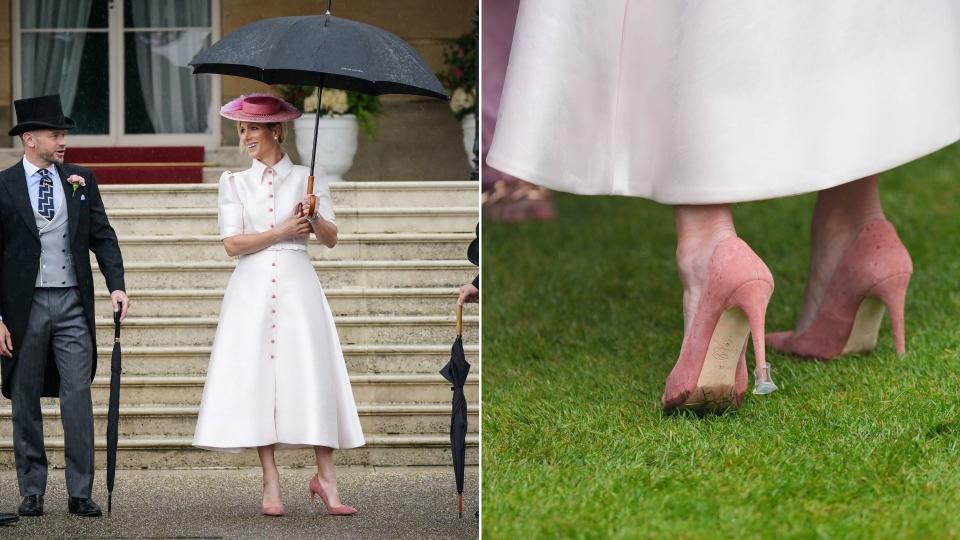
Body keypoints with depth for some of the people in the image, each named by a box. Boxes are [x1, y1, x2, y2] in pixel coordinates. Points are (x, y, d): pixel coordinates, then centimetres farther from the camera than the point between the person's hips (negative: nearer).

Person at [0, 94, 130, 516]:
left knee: (78, 395, -4)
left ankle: (80, 493, -1)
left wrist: (116, 285, -6)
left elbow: (102, 236, 9)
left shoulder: (80, 181, 8)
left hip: (73, 303, 2)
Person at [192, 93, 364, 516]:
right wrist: (282, 231, -9)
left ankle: (325, 478, -3)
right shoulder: (234, 183, 11)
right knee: (257, 375, -4)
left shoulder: (306, 179, 9)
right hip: (252, 287, 1)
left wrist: (315, 220, -14)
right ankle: (270, 482, -1)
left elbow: (331, 239, 5)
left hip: (296, 285, -1)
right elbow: (232, 243, 0)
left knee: (311, 373, -7)